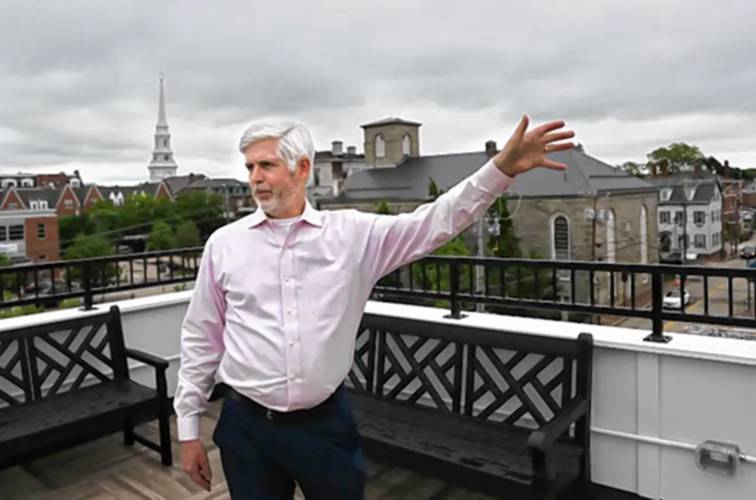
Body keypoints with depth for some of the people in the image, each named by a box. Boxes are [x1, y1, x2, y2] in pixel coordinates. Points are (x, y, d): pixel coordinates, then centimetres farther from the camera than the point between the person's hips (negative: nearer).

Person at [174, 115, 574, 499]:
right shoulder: (224, 244, -1)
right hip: (247, 427, 1)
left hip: (327, 423, 0)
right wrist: (188, 428, 6)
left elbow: (433, 223, -9)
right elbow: (201, 340, 4)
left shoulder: (351, 233, -4)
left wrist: (502, 168, -20)